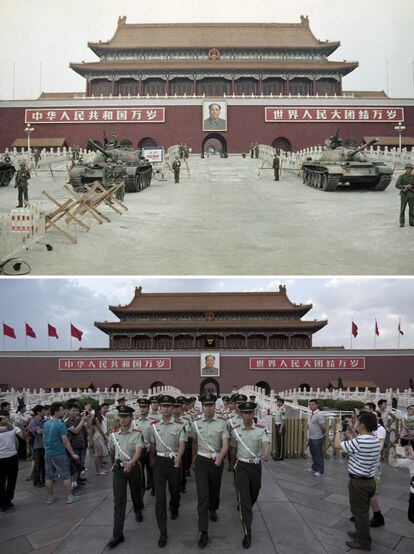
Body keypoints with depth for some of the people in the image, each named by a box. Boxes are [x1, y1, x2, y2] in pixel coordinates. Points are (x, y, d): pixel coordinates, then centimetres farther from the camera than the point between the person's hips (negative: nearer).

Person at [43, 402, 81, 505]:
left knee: (49, 476, 12)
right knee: (65, 476, 2)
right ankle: (70, 497, 8)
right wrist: (73, 454, -13)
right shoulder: (60, 424, -18)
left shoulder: (45, 424, 6)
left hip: (48, 453, 7)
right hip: (59, 454, -7)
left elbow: (44, 438, 16)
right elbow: (65, 441, -19)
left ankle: (50, 498, 19)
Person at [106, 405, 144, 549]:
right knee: (119, 501, -4)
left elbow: (138, 450, -27)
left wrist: (131, 463, -45)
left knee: (136, 494, 21)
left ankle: (138, 512, 54)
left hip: (133, 467, -1)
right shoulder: (113, 434, -2)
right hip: (118, 468, 1)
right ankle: (117, 535, -2)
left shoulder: (137, 434, -12)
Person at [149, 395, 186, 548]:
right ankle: (163, 533, 1)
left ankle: (174, 509, 54)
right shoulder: (154, 425, 0)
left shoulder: (179, 425, -7)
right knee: (160, 497, -4)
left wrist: (178, 457, -34)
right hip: (159, 461, 1)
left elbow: (182, 444, -16)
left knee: (175, 490, 19)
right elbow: (152, 445, 13)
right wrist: (152, 459, 23)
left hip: (174, 461, -1)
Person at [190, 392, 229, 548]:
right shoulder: (196, 423, -2)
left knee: (215, 490, 21)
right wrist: (193, 462, 20)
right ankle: (203, 532, -4)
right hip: (201, 461, 0)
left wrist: (220, 456, -33)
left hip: (217, 461, 1)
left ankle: (213, 510, 53)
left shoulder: (222, 423, -6)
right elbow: (194, 444, 11)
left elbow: (225, 444, -13)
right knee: (202, 496, -7)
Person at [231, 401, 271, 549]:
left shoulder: (261, 429, -9)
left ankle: (245, 510, 53)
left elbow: (266, 443, -26)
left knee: (254, 495, 20)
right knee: (244, 498, -7)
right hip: (241, 466, -1)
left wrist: (266, 453, -44)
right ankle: (247, 532, 0)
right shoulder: (235, 430, -6)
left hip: (256, 465, 2)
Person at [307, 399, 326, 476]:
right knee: (313, 454, 19)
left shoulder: (319, 414, -21)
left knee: (319, 455, 4)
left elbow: (323, 427, -21)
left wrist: (323, 434, -6)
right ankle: (314, 468, 33)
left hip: (317, 439, -9)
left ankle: (320, 471, 14)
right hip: (311, 438, 9)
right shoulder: (312, 414, 8)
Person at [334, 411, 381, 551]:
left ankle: (363, 542, 21)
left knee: (360, 512, 7)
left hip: (359, 482, -8)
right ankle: (360, 533, 40)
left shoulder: (360, 442, -29)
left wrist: (338, 430, -2)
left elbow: (337, 445, -17)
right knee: (362, 510, 24)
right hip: (369, 480, 9)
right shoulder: (375, 440, -1)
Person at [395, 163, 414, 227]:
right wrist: (405, 186, -19)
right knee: (402, 209, -2)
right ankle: (402, 223, 5)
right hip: (404, 194, -2)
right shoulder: (401, 176, -1)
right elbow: (397, 185, -9)